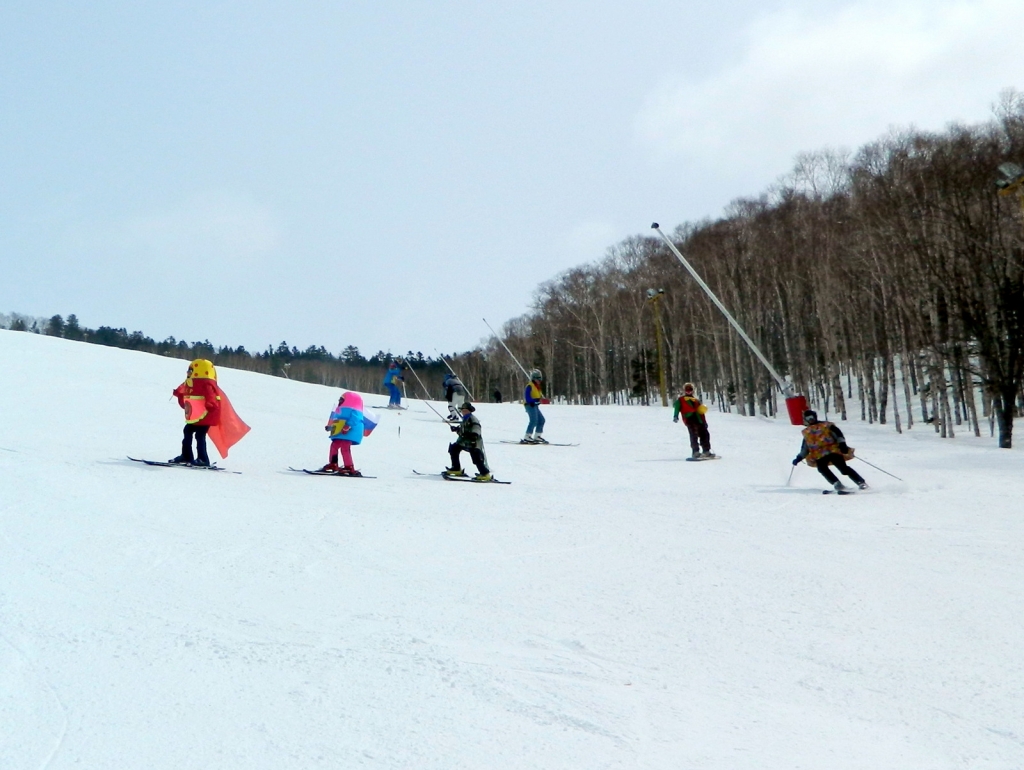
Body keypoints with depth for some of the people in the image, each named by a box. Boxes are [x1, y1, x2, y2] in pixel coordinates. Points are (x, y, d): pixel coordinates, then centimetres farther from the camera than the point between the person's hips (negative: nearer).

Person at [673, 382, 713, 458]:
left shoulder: (696, 400, 30)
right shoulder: (680, 400, 17)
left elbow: (701, 411, 30)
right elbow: (677, 408, 3)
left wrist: (704, 422, 24)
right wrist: (675, 416, -16)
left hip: (699, 420, 5)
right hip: (689, 419, -5)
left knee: (705, 434, 1)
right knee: (694, 435, -17)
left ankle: (706, 451, 10)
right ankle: (695, 452, -18)